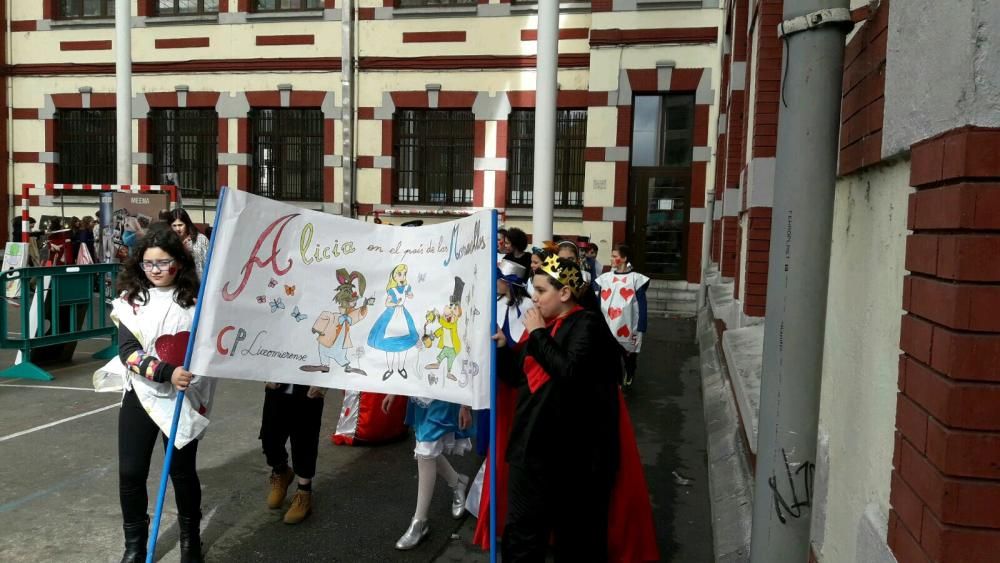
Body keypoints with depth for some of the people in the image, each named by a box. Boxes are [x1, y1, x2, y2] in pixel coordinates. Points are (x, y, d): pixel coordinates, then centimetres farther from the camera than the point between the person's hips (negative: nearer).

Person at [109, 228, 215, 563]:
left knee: (182, 470, 8)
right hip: (141, 395, 1)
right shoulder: (131, 300, -3)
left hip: (184, 398, -1)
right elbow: (127, 352, -11)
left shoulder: (196, 300, -4)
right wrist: (167, 373, -23)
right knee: (131, 472, 5)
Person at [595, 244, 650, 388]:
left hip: (628, 331, -2)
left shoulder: (636, 279, -3)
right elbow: (598, 304, 6)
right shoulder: (605, 278, 6)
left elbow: (642, 307, -4)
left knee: (630, 361, 13)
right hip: (607, 331, 2)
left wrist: (640, 331, -9)